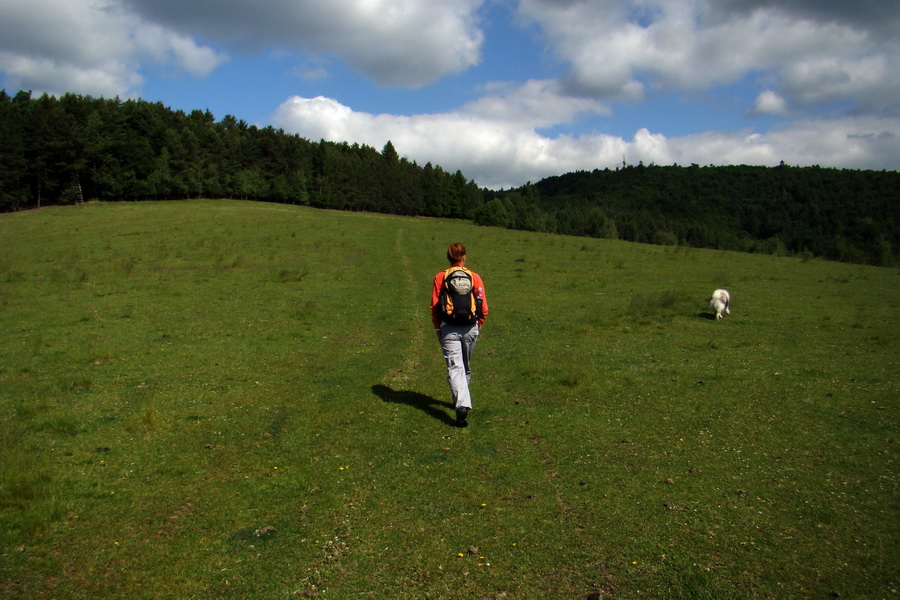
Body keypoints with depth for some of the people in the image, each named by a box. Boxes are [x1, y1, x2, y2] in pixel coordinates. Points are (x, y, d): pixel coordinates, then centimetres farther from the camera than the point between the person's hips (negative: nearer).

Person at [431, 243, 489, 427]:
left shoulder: (440, 277, -2)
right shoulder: (475, 277, 0)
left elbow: (434, 307, -1)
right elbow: (484, 307, -1)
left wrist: (438, 328, 10)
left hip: (448, 329, -2)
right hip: (471, 328, 2)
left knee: (455, 368, -5)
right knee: (466, 367, 19)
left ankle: (461, 405, -21)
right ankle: (463, 400, 35)